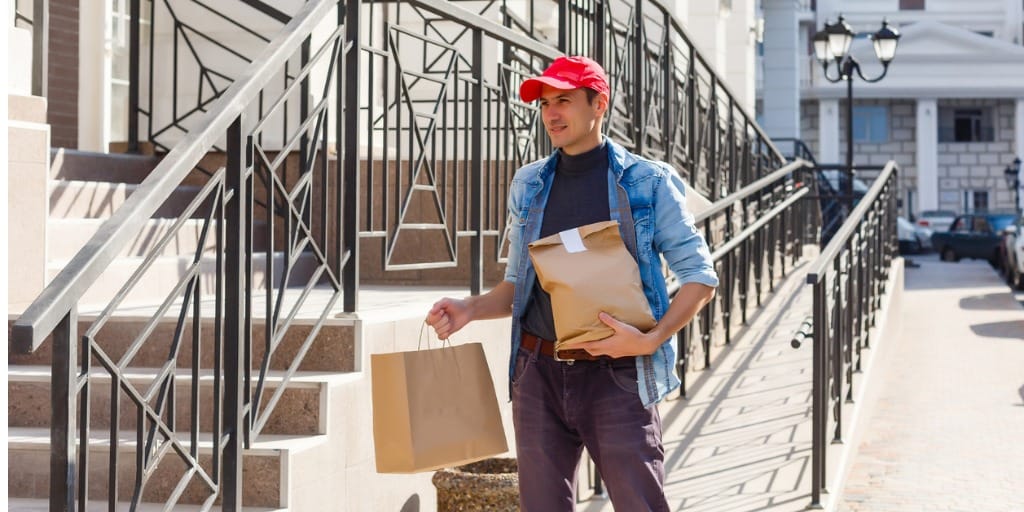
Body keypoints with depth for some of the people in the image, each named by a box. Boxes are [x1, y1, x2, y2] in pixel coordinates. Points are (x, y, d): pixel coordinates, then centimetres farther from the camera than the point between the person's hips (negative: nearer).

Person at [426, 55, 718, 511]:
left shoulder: (647, 183, -1)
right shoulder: (528, 186, 11)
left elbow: (700, 277, -1)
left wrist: (651, 339, -15)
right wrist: (469, 309, -2)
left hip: (616, 374, -4)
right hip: (539, 374, 4)